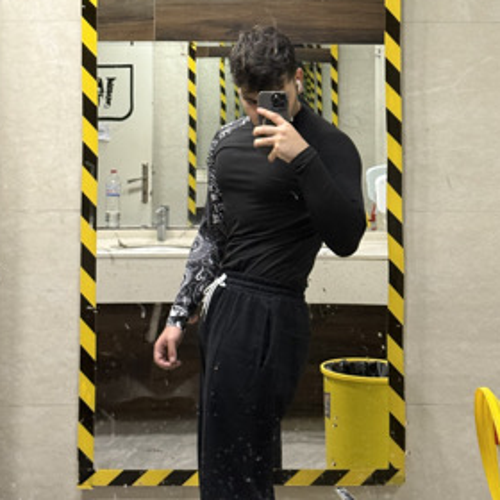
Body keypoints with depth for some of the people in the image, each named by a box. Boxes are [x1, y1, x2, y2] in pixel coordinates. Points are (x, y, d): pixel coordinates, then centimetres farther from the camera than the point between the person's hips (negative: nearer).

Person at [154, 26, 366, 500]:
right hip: (222, 304, 8)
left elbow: (346, 239, -22)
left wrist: (302, 159, -29)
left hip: (269, 315, -8)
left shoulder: (328, 145, -9)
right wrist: (178, 317, 19)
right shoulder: (228, 140, 13)